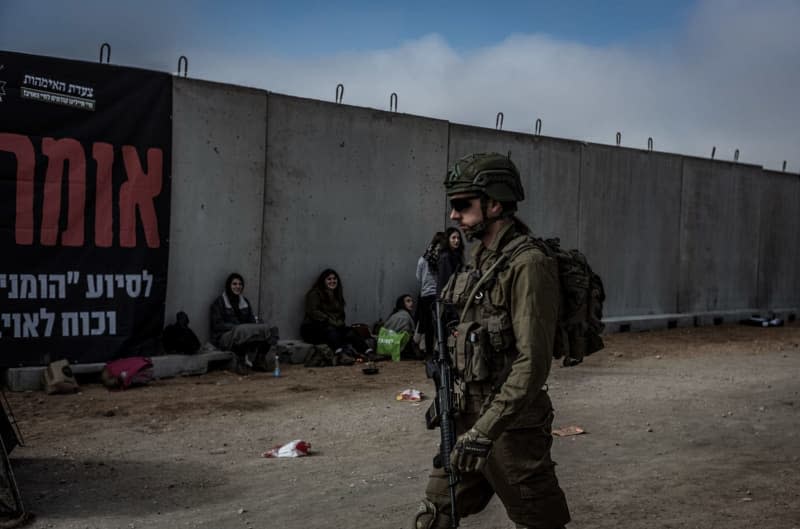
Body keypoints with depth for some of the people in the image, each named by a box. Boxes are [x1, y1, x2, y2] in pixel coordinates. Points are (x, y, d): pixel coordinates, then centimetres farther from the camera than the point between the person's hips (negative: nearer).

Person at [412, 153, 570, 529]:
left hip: (511, 427, -8)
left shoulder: (528, 265, -18)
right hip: (468, 418, 9)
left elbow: (533, 363, -23)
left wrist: (486, 429, -25)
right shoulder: (479, 258, 10)